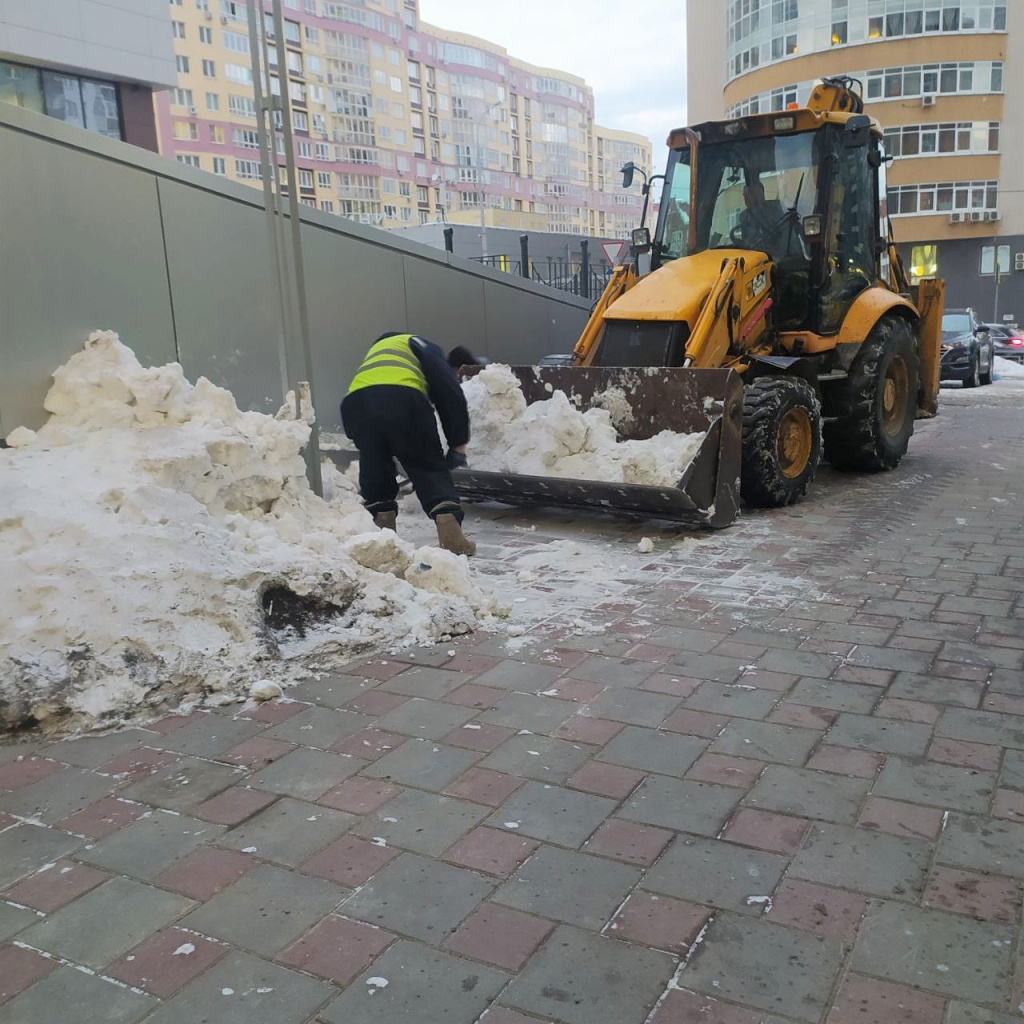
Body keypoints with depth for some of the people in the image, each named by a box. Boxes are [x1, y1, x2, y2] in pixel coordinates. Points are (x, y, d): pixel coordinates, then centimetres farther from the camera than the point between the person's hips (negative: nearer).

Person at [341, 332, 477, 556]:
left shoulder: (375, 352, 44)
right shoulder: (421, 345, 27)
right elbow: (450, 393, 11)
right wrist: (458, 443, 14)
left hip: (356, 402, 4)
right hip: (403, 397, -4)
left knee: (374, 471, 20)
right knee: (429, 468, 7)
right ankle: (450, 533, -4)